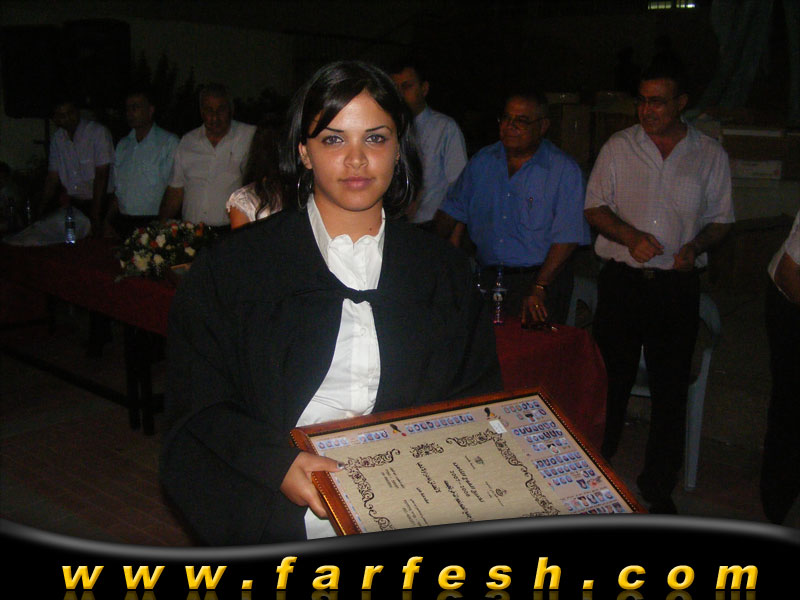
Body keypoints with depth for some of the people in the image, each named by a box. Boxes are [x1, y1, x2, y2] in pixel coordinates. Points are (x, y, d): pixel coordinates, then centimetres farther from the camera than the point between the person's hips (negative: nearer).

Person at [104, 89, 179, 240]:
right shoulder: (123, 145, 17)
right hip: (123, 222, 5)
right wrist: (109, 222, 8)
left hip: (153, 222, -5)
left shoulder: (169, 142, -2)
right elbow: (117, 189, 18)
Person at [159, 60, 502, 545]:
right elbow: (199, 409, 0)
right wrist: (277, 463, -17)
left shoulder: (443, 269, 11)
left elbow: (479, 398, 13)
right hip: (283, 515, -1)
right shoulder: (230, 268, 3)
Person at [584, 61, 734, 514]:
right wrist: (630, 236, -14)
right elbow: (595, 207, 4)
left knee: (671, 387, 4)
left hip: (678, 285, 0)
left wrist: (695, 246, -11)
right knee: (611, 379, 6)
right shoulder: (618, 147, 5)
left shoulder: (710, 155, 5)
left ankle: (659, 487, 20)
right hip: (621, 279, 0)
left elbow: (721, 219, 10)